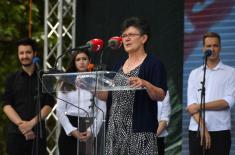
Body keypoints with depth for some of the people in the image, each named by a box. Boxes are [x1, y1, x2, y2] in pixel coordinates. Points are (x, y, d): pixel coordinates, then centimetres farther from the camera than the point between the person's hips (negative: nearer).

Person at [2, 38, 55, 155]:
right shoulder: (12, 79, 11)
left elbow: (48, 105, 0)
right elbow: (6, 105, 2)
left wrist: (32, 123, -14)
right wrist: (21, 123, -14)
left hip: (38, 132, -1)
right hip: (15, 132, 1)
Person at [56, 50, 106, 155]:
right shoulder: (66, 83, 8)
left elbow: (102, 110, 1)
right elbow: (60, 110, 3)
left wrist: (91, 130, -11)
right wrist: (72, 130, -9)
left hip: (90, 130, -1)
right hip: (69, 132, 1)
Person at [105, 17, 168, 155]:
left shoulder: (154, 63, -4)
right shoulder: (120, 64, 15)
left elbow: (161, 96, -13)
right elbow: (109, 95, 17)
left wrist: (145, 84, -31)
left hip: (140, 129, -6)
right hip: (116, 128, 6)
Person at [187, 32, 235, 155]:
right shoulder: (195, 74, 12)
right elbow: (191, 104, 2)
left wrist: (200, 106, -8)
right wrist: (203, 127, -12)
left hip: (220, 131, -2)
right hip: (196, 130, 2)